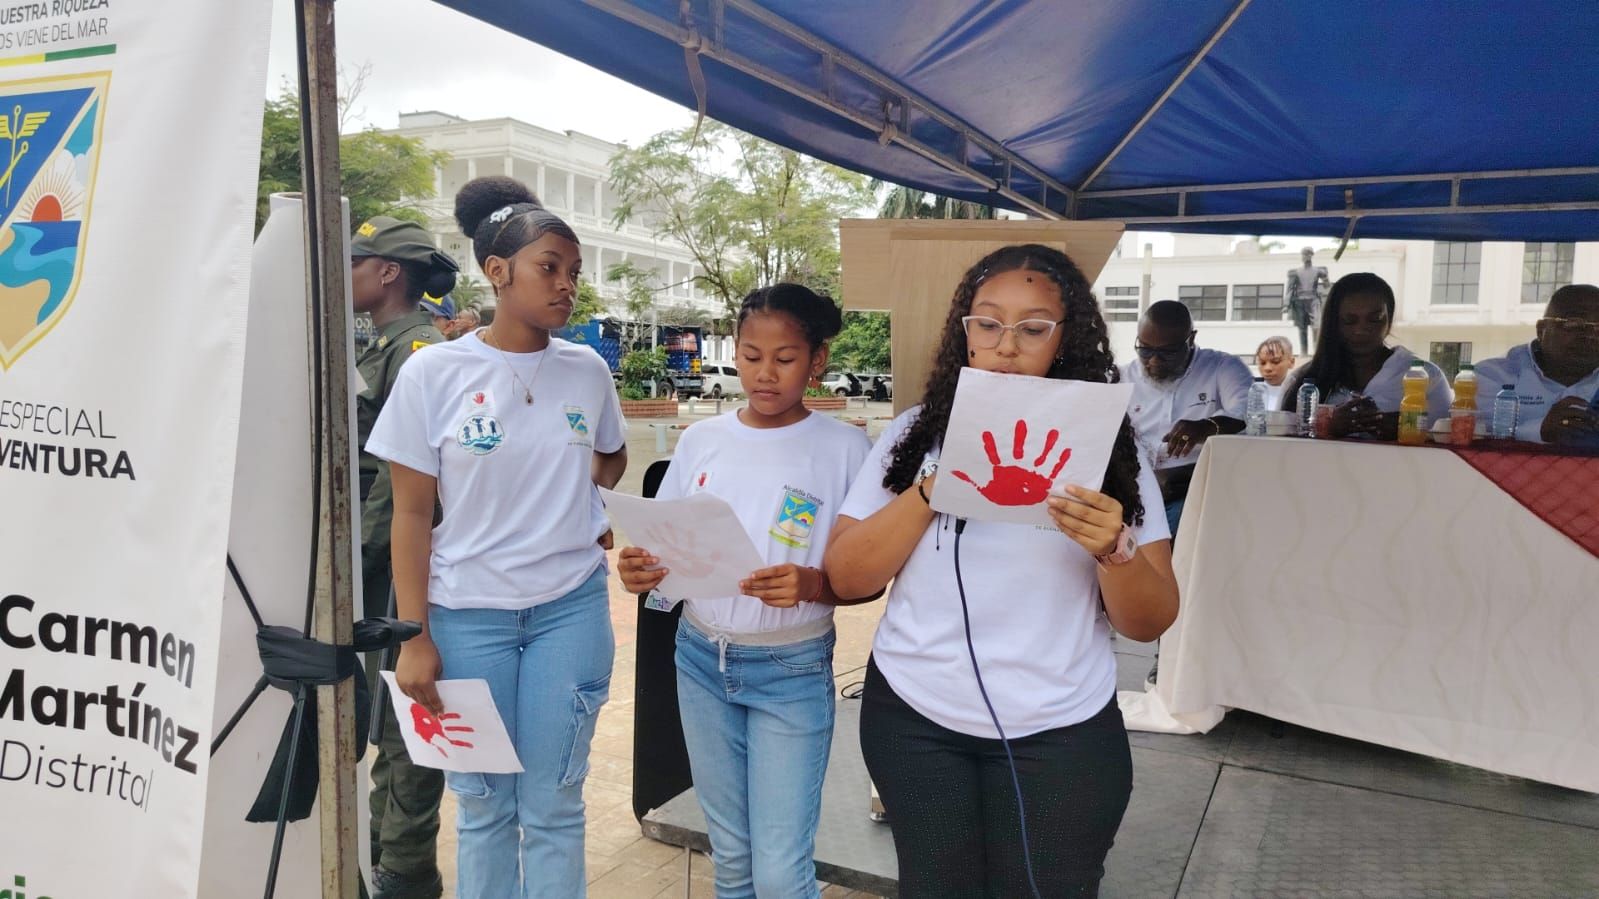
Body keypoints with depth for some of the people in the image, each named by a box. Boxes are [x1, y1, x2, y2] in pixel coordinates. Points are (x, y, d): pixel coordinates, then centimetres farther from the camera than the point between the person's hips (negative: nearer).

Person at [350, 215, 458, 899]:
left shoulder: (418, 348, -14)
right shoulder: (381, 349, 16)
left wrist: (354, 555, -17)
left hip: (396, 559, -10)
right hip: (374, 563, 10)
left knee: (404, 712, 0)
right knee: (381, 708, 19)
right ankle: (382, 843, 34)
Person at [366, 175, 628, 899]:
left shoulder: (587, 369, 1)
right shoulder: (434, 371, -6)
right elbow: (412, 515, -4)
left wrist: (587, 506, 0)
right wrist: (415, 637, -7)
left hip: (572, 607, 2)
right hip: (467, 614, -1)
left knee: (553, 807, 9)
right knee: (482, 805, 12)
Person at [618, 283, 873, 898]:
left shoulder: (845, 448, -9)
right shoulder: (700, 440, 1)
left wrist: (811, 585, -28)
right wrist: (639, 570, -15)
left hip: (793, 670, -3)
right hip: (701, 659, 4)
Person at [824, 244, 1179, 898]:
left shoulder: (1106, 445, -2)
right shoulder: (916, 434, -1)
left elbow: (1151, 621, -3)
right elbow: (845, 578, -5)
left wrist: (1114, 550, -23)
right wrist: (932, 490, -18)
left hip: (1060, 734, -1)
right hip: (913, 719, 1)